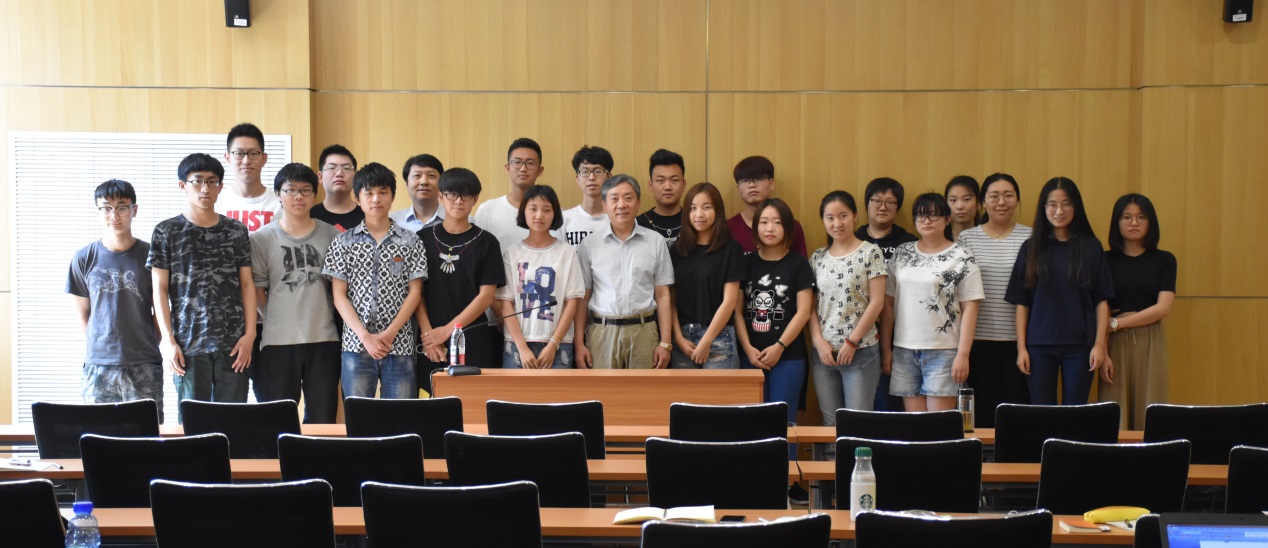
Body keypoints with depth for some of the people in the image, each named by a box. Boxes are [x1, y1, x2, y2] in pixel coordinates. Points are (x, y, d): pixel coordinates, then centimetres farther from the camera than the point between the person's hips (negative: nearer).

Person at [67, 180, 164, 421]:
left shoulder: (150, 255, 0)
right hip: (98, 366, 1)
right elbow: (82, 310, 11)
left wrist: (150, 342, 1)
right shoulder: (84, 258, 3)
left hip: (144, 365, -1)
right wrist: (96, 347, 5)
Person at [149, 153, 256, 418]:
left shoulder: (236, 231, 9)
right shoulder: (166, 232, 4)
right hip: (188, 345, -1)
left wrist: (250, 334, -1)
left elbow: (247, 284, 8)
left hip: (233, 345, 1)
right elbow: (160, 289, 3)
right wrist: (168, 340, -5)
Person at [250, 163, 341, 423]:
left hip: (324, 341, 1)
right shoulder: (262, 239, 3)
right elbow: (256, 291, 4)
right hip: (278, 343, -1)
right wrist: (276, 321, 2)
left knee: (323, 419, 6)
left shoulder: (332, 235, 6)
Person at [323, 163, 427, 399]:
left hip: (400, 346, 0)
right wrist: (365, 336, -9)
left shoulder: (410, 242, 7)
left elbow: (415, 293, 2)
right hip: (356, 345, 0)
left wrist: (389, 334, -9)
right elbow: (339, 295, 2)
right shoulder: (344, 243, 7)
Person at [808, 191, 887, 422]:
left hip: (861, 350, -4)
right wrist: (819, 341, -5)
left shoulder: (870, 253, -2)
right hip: (822, 351, 4)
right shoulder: (818, 257, 10)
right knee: (830, 422, 8)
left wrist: (851, 342, -10)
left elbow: (877, 302, -7)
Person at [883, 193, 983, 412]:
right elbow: (889, 303, 12)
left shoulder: (961, 258, -2)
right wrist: (886, 347, 7)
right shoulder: (901, 254, 11)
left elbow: (970, 309, -5)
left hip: (943, 351, -4)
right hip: (904, 350, 4)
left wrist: (963, 355, -11)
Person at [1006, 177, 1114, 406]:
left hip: (1079, 346, -1)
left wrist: (1099, 344, -4)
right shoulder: (1031, 248, 4)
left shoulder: (1091, 247, 3)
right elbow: (1021, 302, 4)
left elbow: (1101, 300, 2)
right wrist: (1021, 348, -1)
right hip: (1039, 345, 1)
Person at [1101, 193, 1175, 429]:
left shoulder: (1164, 260, 6)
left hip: (1150, 344, 1)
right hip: (1115, 344, 0)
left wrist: (1117, 323, -9)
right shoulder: (1105, 260, 4)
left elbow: (1163, 308, -5)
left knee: (1149, 415, 1)